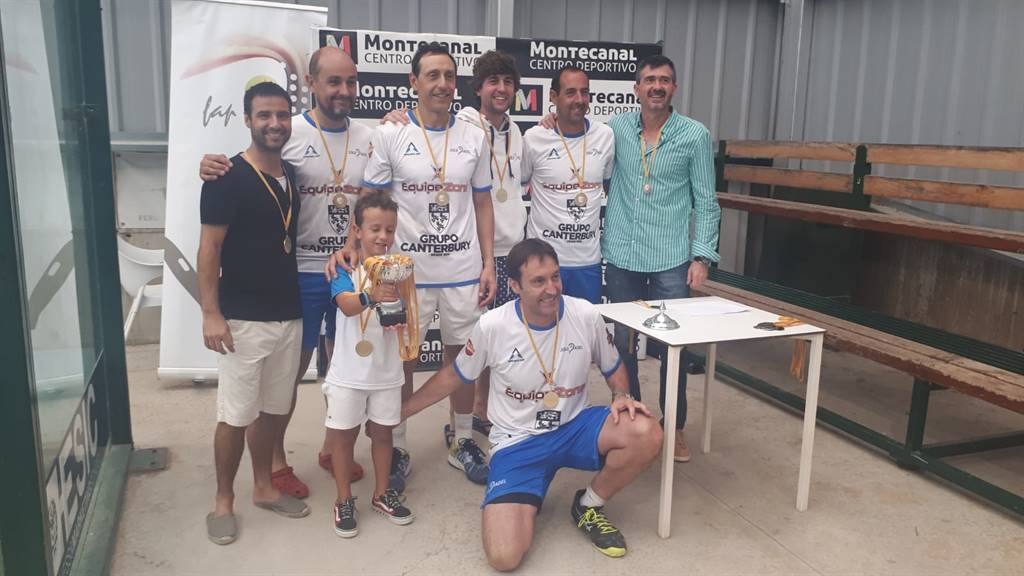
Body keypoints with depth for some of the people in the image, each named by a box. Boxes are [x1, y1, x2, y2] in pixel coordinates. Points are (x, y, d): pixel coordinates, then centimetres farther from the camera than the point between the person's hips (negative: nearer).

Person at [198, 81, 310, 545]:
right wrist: (211, 313, -18)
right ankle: (223, 501, 19)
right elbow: (209, 249, -13)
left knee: (274, 409, 15)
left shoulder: (292, 176, 10)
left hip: (289, 315, 6)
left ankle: (264, 487, 31)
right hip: (243, 319, -6)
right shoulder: (227, 178, -11)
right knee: (236, 415, 2)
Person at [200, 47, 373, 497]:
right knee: (291, 369, 8)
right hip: (301, 273, -4)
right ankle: (275, 459, 26)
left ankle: (333, 447, 35)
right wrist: (215, 170, -22)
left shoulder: (367, 138, 2)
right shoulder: (288, 134, -9)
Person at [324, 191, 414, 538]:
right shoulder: (345, 268, -9)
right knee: (343, 434, 9)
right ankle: (344, 500, 25)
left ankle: (382, 494, 32)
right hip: (349, 372, -3)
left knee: (382, 431, 16)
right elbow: (346, 304, -28)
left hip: (387, 370, 3)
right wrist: (370, 296, -49)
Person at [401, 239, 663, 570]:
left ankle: (588, 507, 1)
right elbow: (453, 377, 3)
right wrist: (398, 411, 8)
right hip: (518, 442, -2)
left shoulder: (586, 315, -11)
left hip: (574, 427, 2)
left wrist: (622, 397, -14)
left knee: (647, 434, -28)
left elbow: (614, 368, 8)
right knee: (504, 557, -21)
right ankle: (529, 499, 16)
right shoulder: (492, 326, -15)